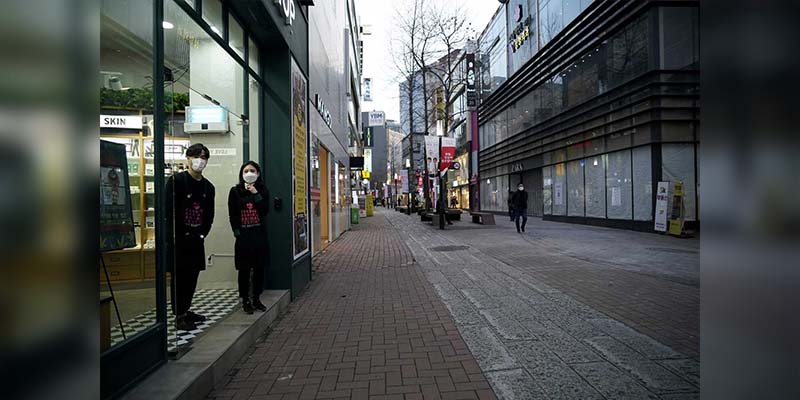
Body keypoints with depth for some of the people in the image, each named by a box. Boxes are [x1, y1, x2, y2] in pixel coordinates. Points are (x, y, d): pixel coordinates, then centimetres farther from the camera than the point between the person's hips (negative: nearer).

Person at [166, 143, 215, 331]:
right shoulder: (176, 180, -8)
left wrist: (202, 234, 4)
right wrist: (182, 235, -13)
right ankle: (179, 316, 11)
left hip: (197, 239, 6)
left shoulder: (208, 187, 9)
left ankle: (186, 310, 27)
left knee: (193, 276, 13)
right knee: (179, 277, 1)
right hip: (178, 239, -6)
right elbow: (169, 210, -13)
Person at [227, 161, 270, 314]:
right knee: (244, 269, 3)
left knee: (259, 268, 8)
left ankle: (256, 299, 21)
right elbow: (232, 215, -1)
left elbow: (265, 211, -7)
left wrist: (255, 194, -14)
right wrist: (237, 232, -7)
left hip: (259, 234, 2)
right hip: (243, 235, -2)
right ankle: (245, 300, 15)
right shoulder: (235, 191, 0)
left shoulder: (262, 190, 4)